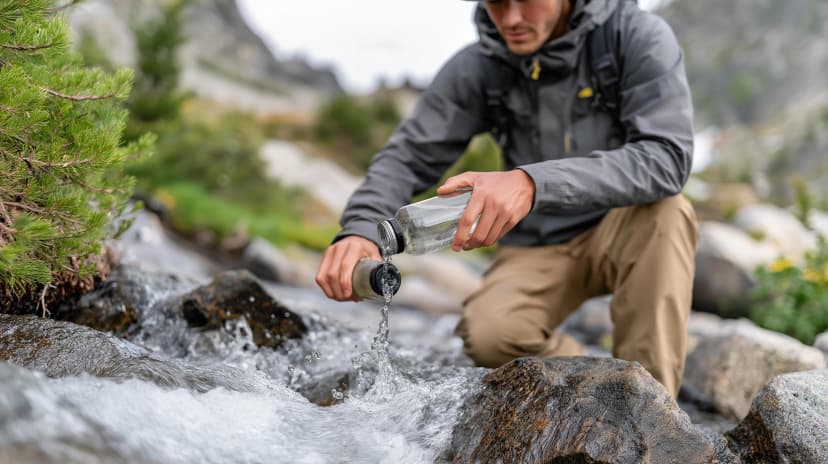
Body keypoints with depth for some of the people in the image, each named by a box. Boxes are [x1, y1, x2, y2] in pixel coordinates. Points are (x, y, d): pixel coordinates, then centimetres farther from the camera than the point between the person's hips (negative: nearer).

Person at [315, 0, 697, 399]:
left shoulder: (639, 37, -17)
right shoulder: (476, 67, -9)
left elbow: (666, 157, -31)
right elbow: (408, 156, -7)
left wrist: (534, 182, -46)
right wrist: (360, 229, -29)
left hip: (628, 235, -1)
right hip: (538, 250, 2)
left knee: (666, 210, -34)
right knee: (488, 334, -27)